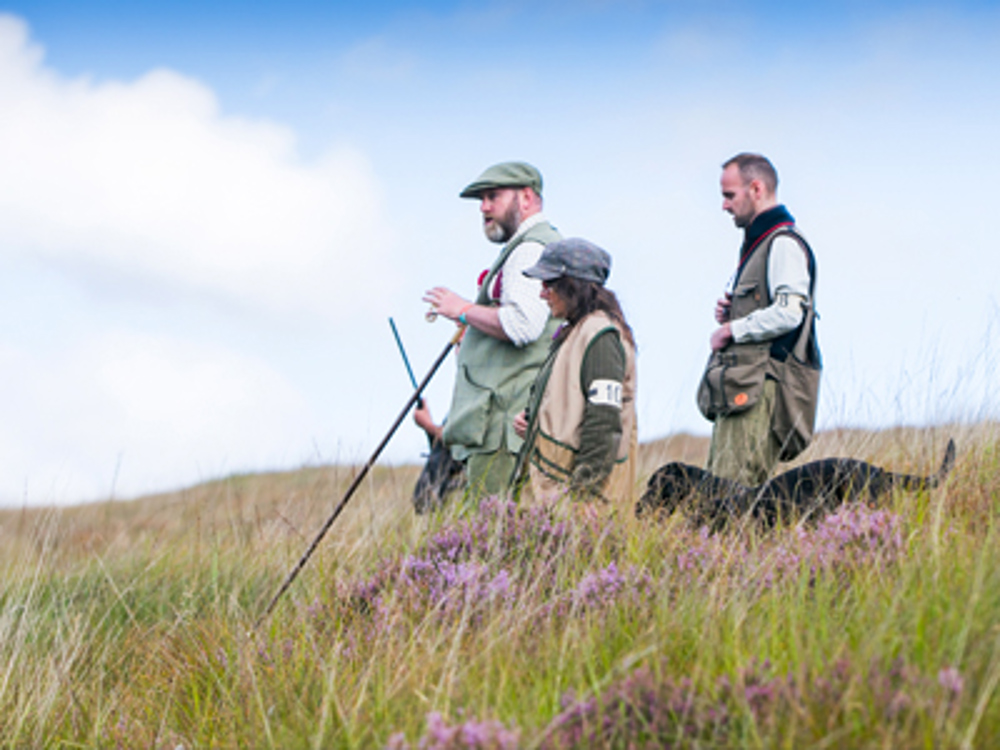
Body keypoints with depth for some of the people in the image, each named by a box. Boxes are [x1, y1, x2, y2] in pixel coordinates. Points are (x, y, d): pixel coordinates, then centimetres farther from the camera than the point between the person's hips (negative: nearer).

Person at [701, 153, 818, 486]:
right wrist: (729, 315, 13)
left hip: (760, 386, -11)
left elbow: (788, 313, -21)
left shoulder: (784, 243, -9)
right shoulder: (755, 246, 25)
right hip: (737, 389, 11)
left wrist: (731, 330, -10)